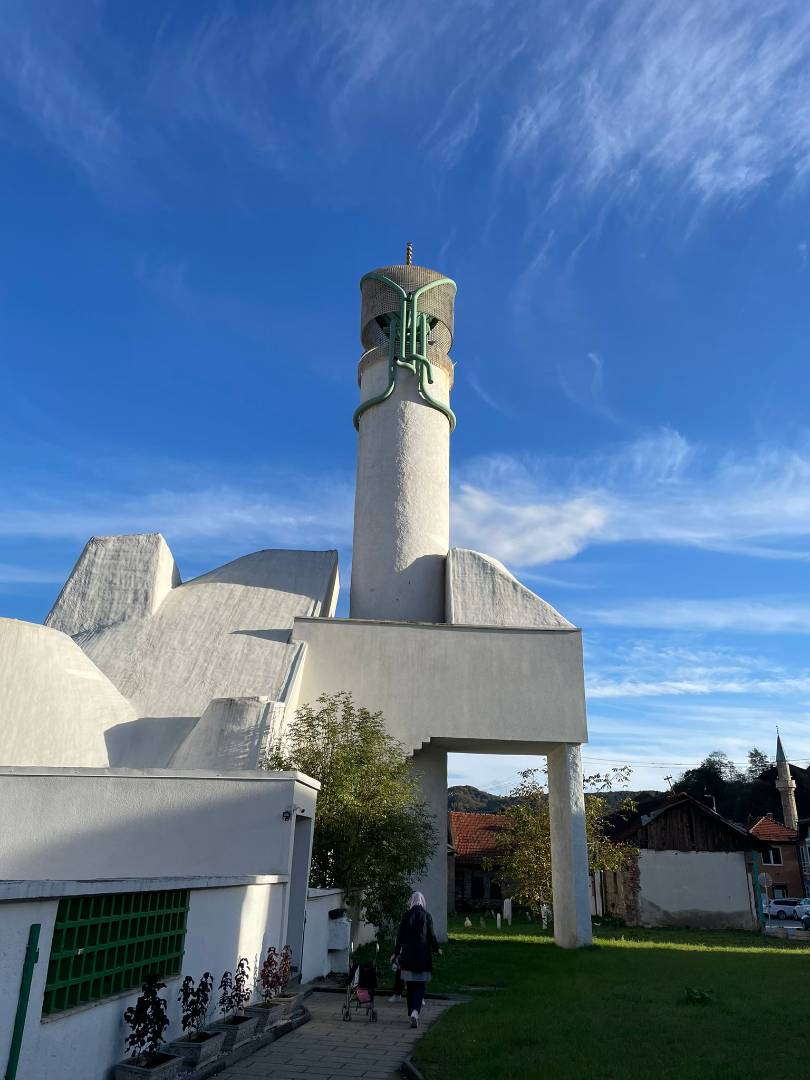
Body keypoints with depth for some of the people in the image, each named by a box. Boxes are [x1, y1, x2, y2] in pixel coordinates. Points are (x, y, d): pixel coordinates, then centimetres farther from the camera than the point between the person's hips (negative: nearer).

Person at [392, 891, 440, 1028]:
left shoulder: (406, 915, -1)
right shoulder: (427, 916, -4)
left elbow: (400, 936, 1)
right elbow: (431, 935, -2)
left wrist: (396, 953, 10)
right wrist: (436, 949, 16)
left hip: (408, 955, 1)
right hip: (423, 955, -1)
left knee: (410, 986, 15)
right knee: (420, 986, 4)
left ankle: (412, 1014, 21)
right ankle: (415, 1011, -16)